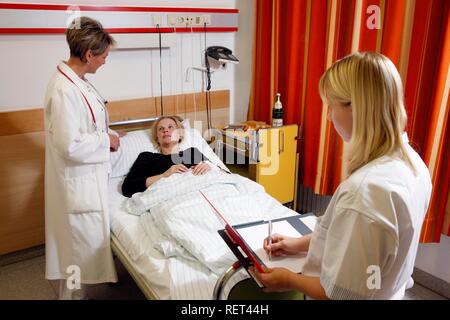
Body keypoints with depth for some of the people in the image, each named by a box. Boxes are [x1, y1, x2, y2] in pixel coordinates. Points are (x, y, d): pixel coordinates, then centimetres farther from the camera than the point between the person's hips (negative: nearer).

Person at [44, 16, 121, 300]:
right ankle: (75, 292, 27)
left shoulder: (77, 80, 5)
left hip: (88, 176, 10)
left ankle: (75, 289, 42)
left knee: (83, 241, 23)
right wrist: (106, 141, -15)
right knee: (82, 243, 7)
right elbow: (70, 145, -27)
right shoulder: (64, 90, -25)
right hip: (78, 181, -10)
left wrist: (106, 137, 9)